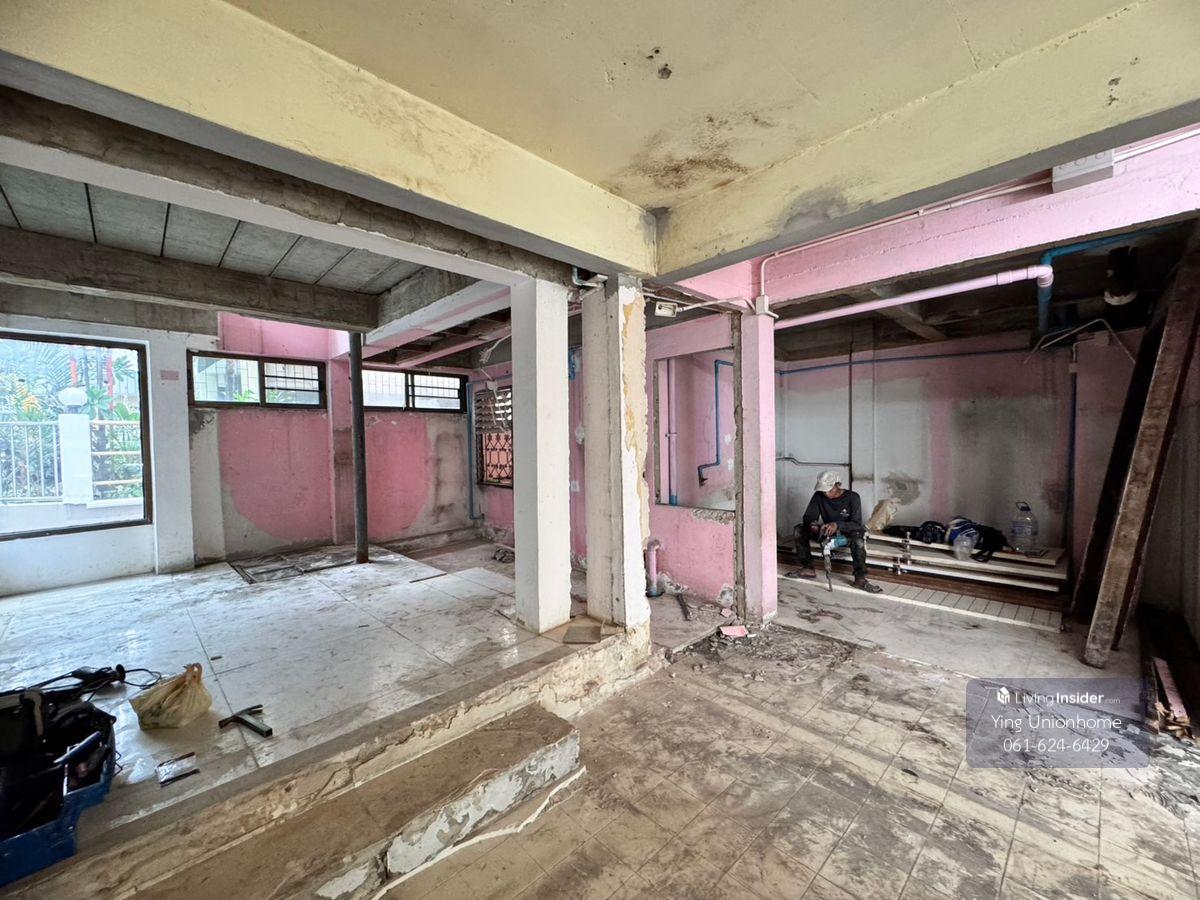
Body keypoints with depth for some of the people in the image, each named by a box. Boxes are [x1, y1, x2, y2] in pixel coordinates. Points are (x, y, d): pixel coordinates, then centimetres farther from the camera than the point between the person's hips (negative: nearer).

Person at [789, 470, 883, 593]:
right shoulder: (819, 496, -9)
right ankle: (808, 568, -9)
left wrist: (837, 525, -45)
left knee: (858, 536, -39)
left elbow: (857, 524, -26)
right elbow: (808, 516, -10)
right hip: (827, 532, 4)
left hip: (847, 534, -4)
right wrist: (812, 524, -36)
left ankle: (860, 578, -29)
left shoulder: (852, 498, -18)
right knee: (799, 529, -15)